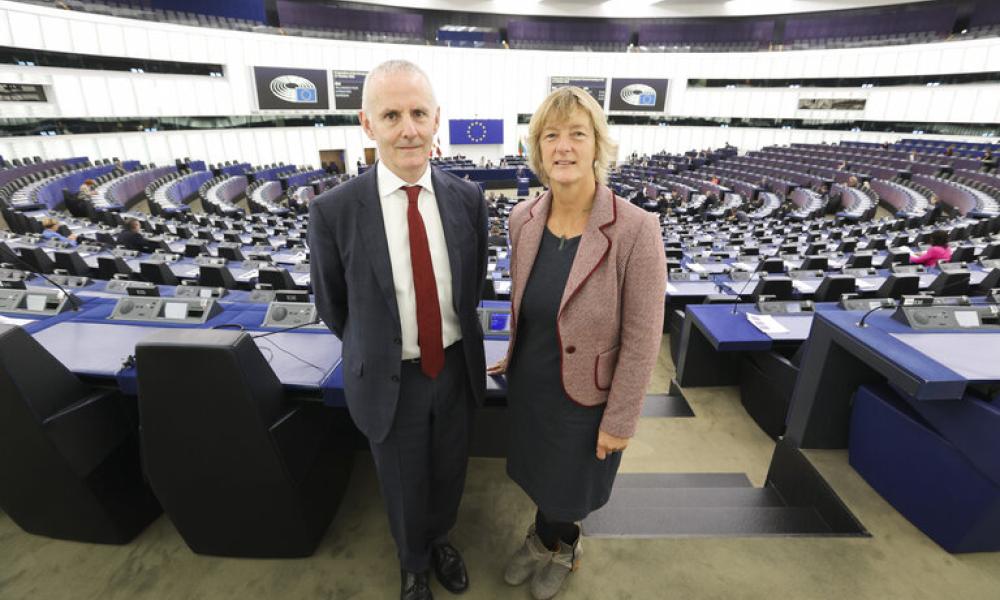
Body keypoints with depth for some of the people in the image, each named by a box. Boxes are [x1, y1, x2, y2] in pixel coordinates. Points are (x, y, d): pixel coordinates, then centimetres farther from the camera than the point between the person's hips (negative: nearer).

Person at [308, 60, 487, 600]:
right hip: (390, 378, -2)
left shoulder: (467, 199, -9)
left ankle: (441, 538, 60)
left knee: (450, 472, 26)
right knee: (404, 487, 22)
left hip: (456, 368, 3)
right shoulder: (333, 211, -18)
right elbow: (333, 306, -2)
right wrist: (373, 352, 10)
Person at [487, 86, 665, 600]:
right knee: (539, 473, 26)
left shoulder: (636, 230, -24)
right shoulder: (522, 220, -9)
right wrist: (514, 356, 13)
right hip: (528, 383, 5)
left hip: (584, 393, -4)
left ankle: (549, 539, 56)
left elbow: (641, 339, -18)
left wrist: (619, 420, -12)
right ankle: (560, 543, 58)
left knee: (570, 482, 21)